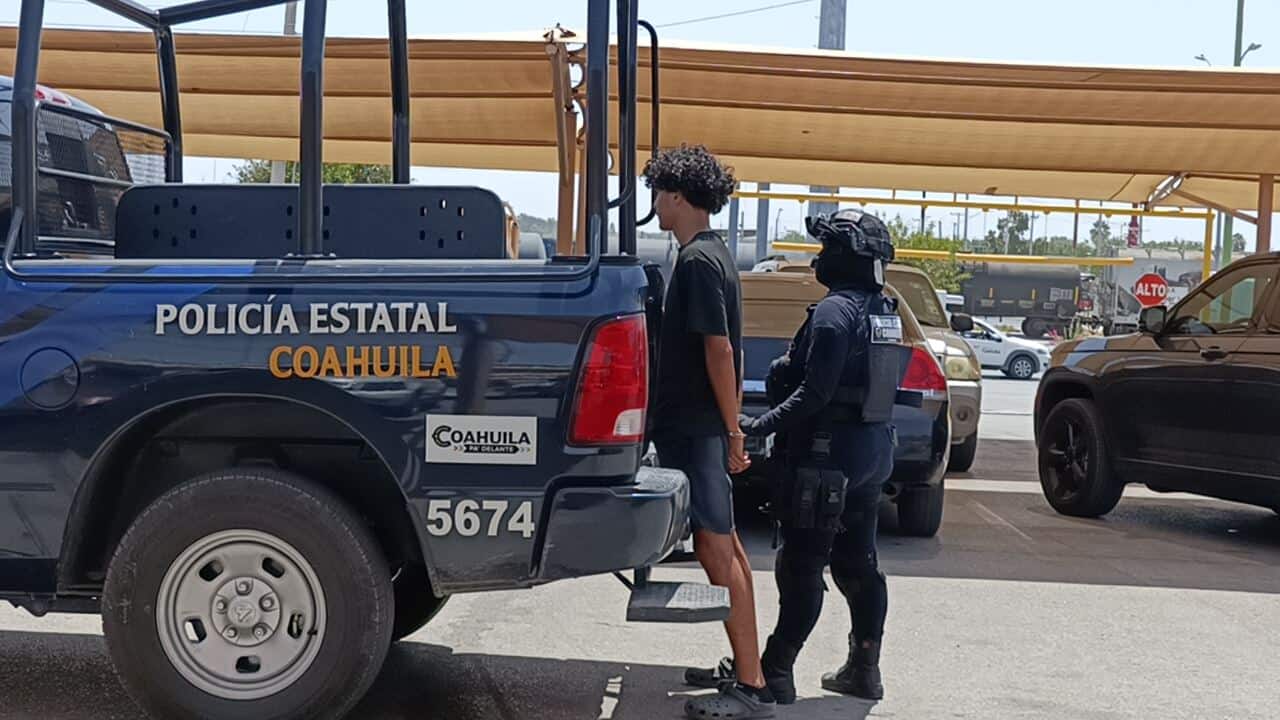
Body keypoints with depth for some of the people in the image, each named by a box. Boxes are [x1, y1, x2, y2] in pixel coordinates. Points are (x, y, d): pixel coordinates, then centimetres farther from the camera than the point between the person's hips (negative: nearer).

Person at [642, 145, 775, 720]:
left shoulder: (698, 259, -16)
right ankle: (745, 667, 25)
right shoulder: (711, 253, 15)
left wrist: (733, 431, -18)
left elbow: (719, 349, -20)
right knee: (724, 544, 15)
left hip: (696, 427, -10)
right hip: (700, 424, 10)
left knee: (716, 548, -8)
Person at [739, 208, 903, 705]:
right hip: (874, 451, 9)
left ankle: (776, 672, 1)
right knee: (857, 563, 15)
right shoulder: (887, 313, 11)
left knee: (802, 567, -4)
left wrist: (764, 424, -22)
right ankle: (864, 669, 22)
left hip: (828, 455, -9)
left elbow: (815, 392, -23)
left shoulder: (835, 312, -17)